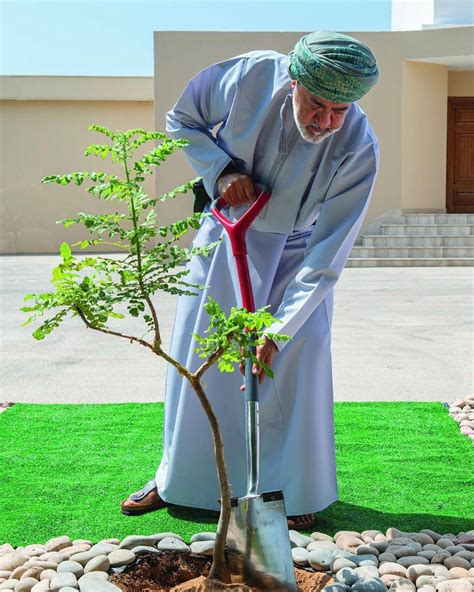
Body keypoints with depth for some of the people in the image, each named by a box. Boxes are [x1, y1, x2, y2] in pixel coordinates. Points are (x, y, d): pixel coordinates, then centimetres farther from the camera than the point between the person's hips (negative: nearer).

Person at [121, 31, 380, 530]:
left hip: (295, 247, -1)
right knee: (194, 347, 4)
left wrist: (276, 331, -34)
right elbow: (182, 120, -7)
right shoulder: (250, 76, -27)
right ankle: (180, 476, 21)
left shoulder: (359, 150, -30)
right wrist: (221, 170, -24)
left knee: (299, 351, -15)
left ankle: (298, 489, 4)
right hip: (228, 227, 2)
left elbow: (327, 255, -29)